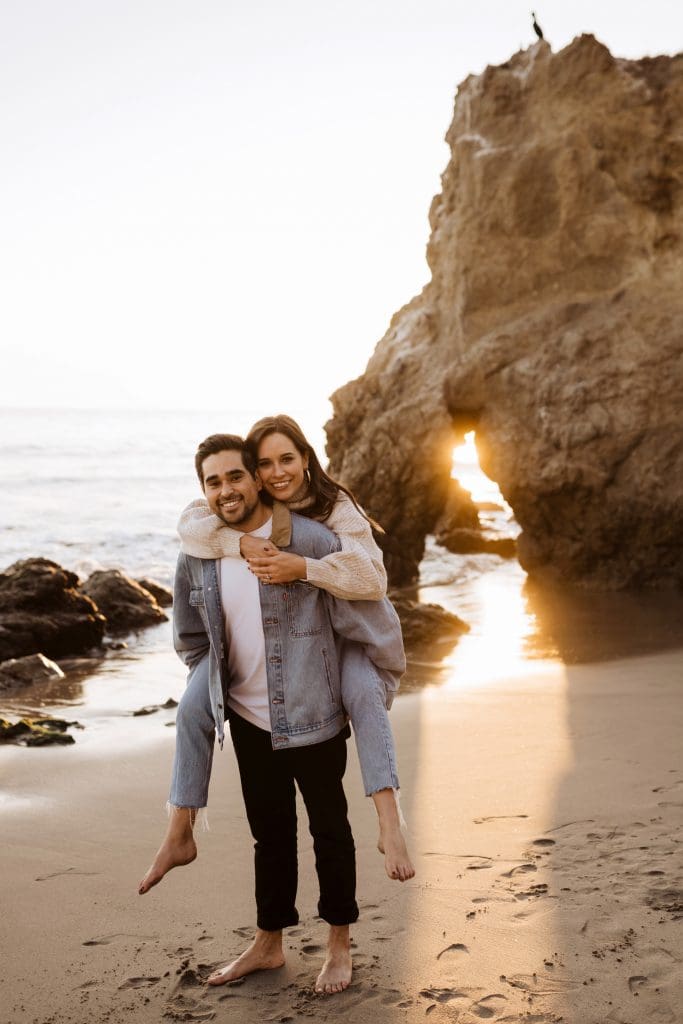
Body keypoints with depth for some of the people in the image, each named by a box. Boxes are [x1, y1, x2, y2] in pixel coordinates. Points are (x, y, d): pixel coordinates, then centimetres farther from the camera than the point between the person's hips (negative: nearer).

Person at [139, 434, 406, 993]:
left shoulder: (309, 541, -18)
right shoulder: (197, 557, -2)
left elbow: (367, 611, -10)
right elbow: (191, 638, 16)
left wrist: (389, 668, 0)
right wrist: (215, 686, 19)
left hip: (312, 717, -4)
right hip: (249, 720, 5)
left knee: (329, 830, 11)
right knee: (269, 834, 18)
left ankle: (340, 945, 27)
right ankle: (269, 943, 33)